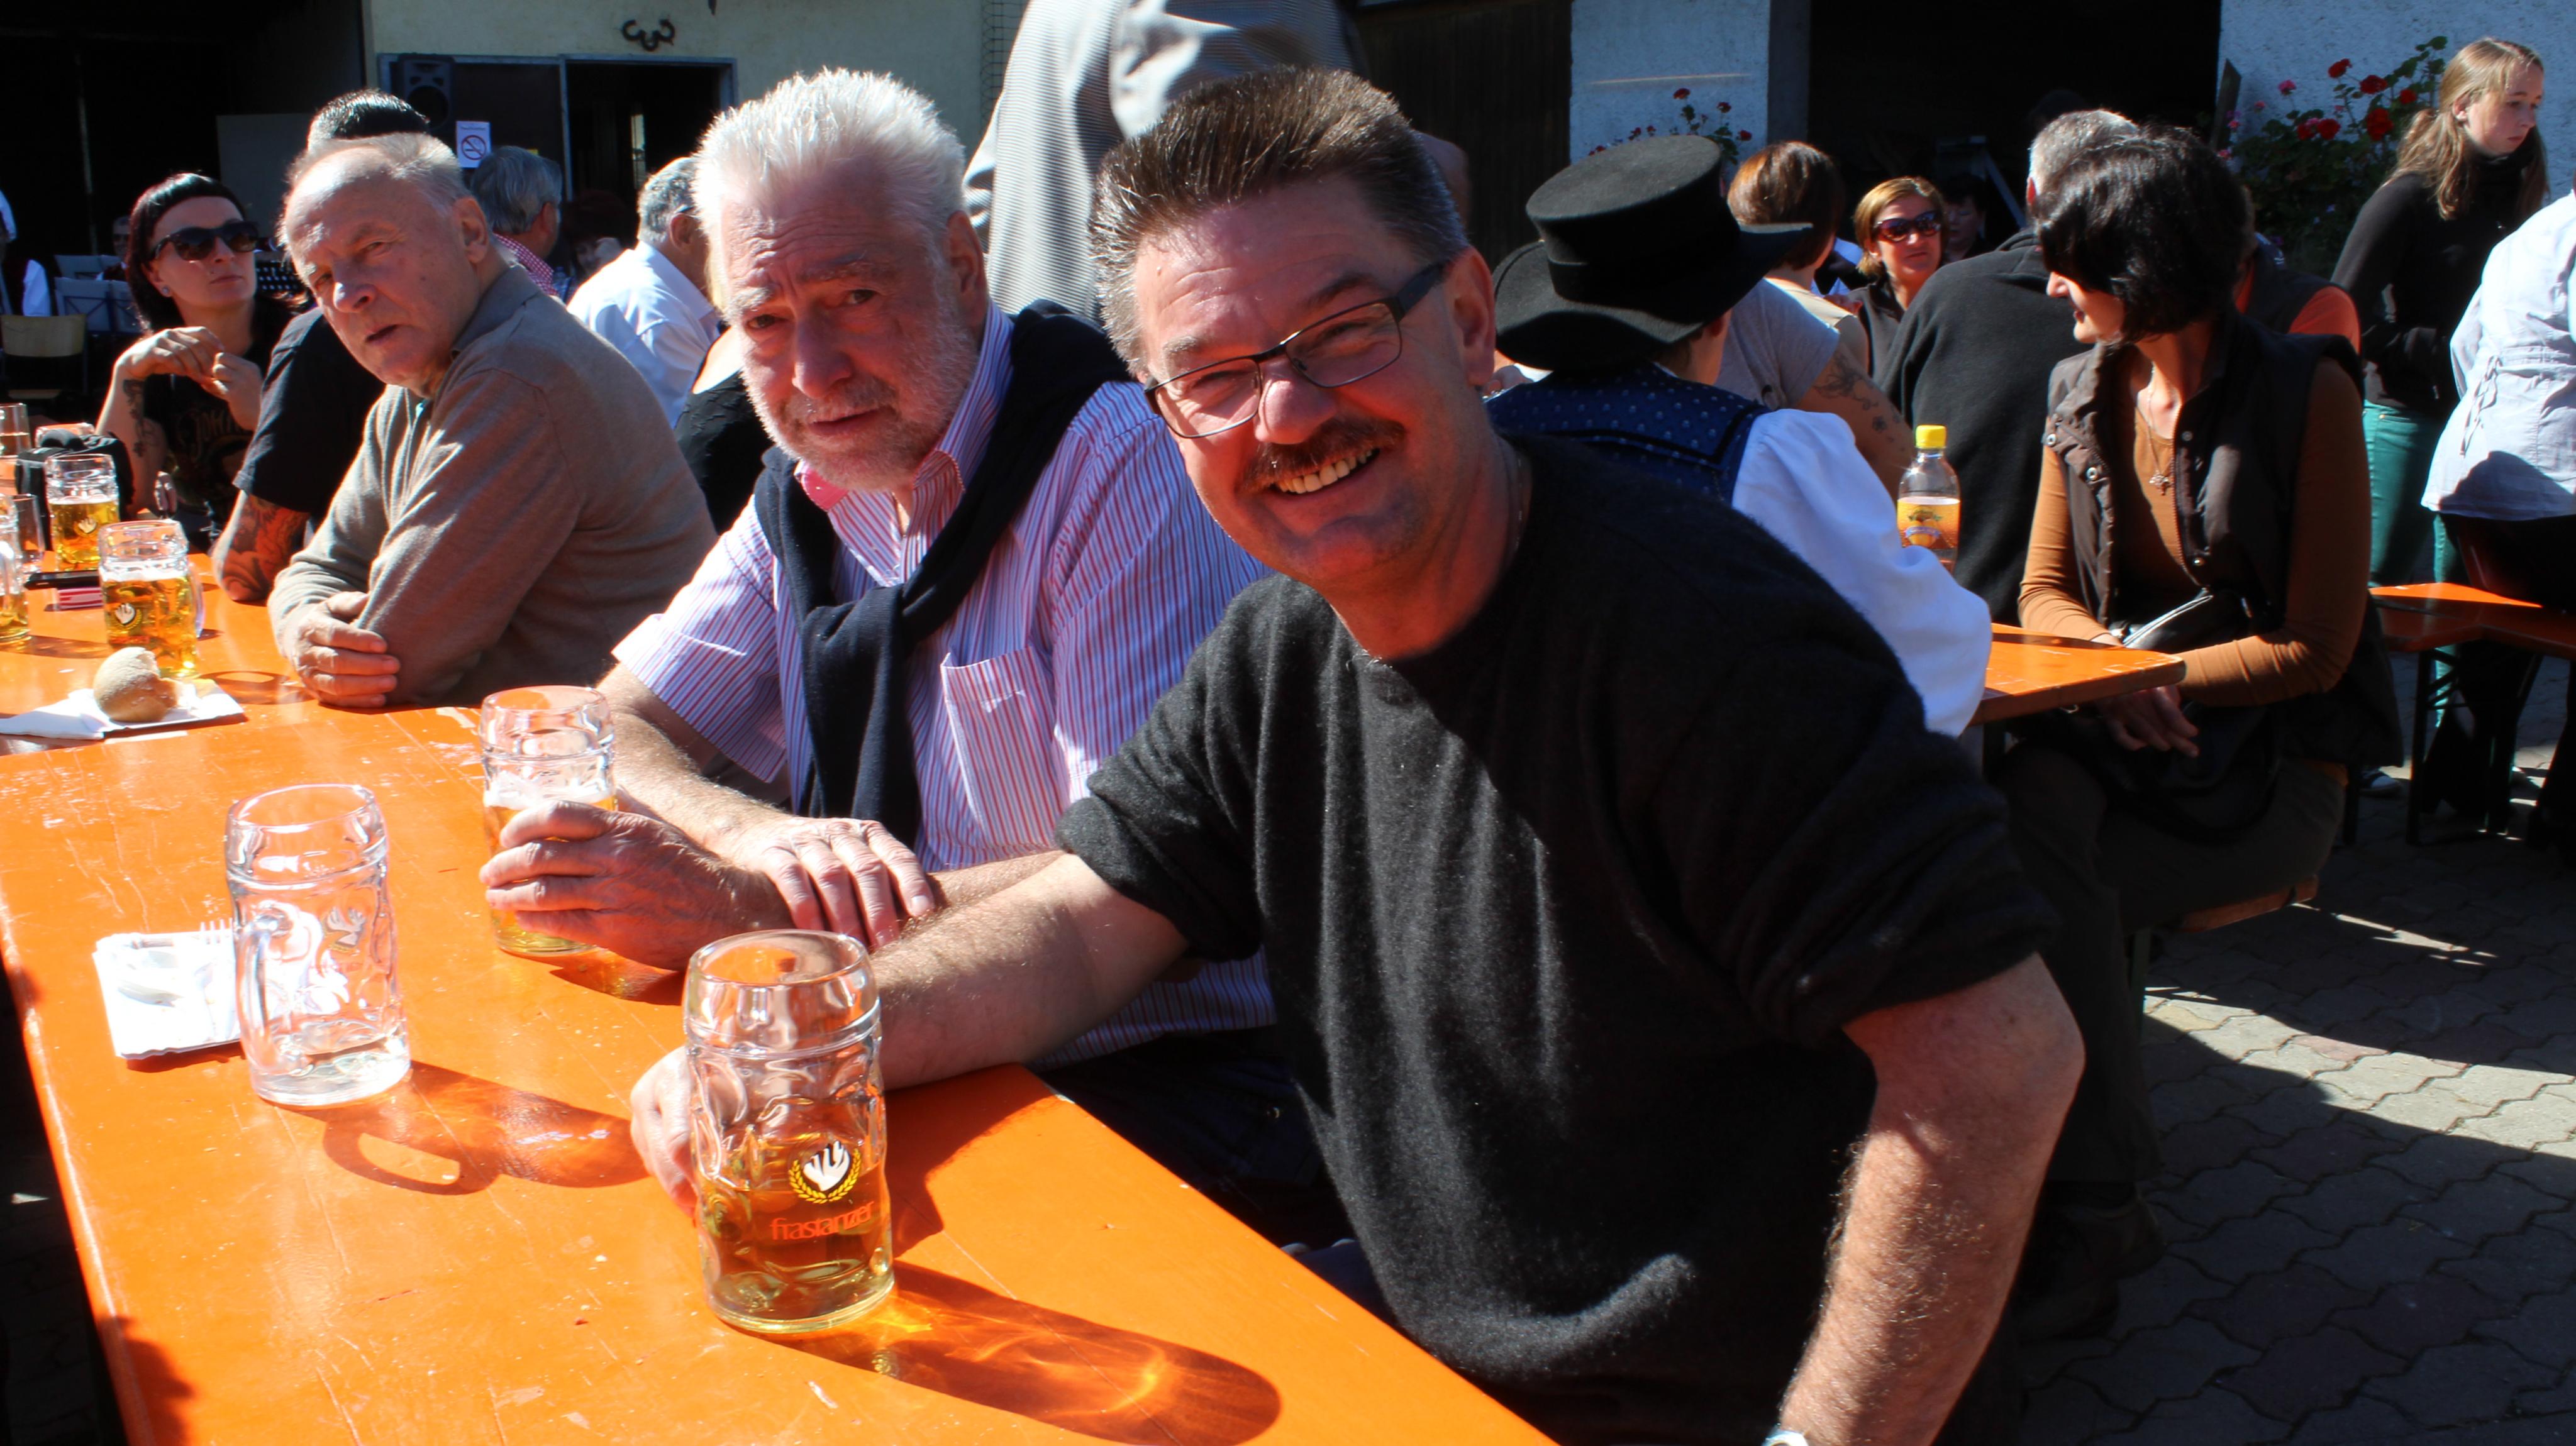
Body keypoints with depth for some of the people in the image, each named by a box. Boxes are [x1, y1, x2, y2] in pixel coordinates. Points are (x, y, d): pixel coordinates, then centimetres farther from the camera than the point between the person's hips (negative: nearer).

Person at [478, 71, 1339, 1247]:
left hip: (1170, 1087, -6)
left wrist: (750, 910, -26)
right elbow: (611, 733, 8)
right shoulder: (808, 493, 8)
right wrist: (772, 841, -16)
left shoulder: (1119, 462, -14)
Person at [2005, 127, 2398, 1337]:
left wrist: (2154, 672, -17)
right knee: (2031, 805, -30)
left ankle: (2092, 1206, -15)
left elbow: (2316, 646, -8)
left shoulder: (2305, 392, -6)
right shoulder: (2082, 390, 9)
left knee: (2036, 869, -30)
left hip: (2272, 758, -4)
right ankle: (2092, 1194, -20)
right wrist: (2113, 664, -12)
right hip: (2118, 737, 4)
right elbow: (2047, 596, 9)